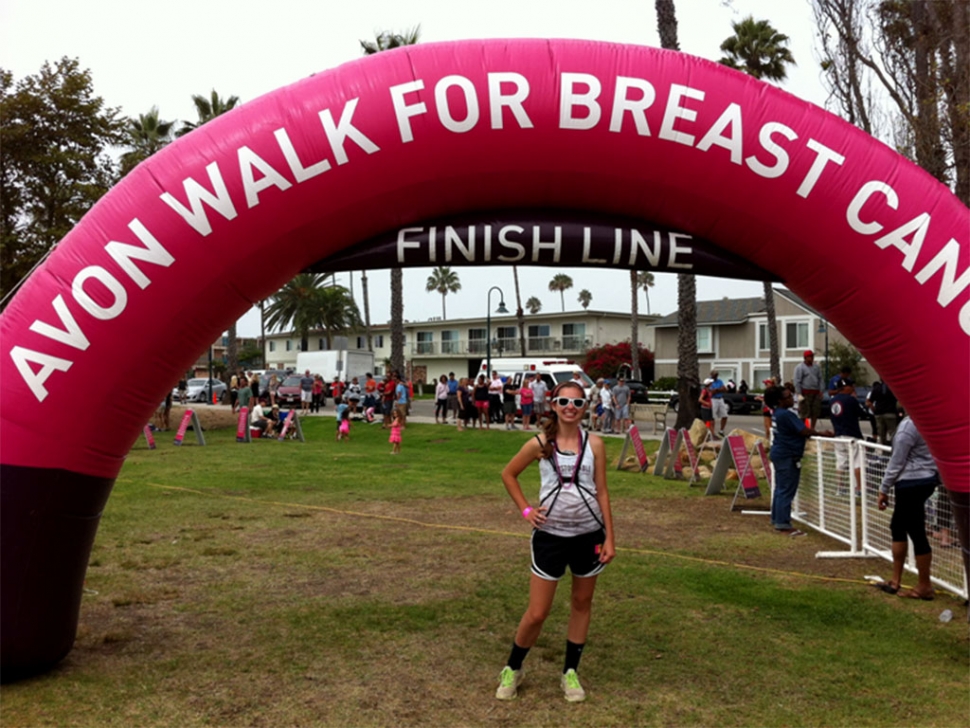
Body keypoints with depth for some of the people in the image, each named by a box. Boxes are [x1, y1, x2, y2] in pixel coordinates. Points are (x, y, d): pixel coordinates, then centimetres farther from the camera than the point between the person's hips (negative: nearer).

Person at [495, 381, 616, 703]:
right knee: (537, 613, 2)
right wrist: (525, 510, -1)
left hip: (588, 534, 2)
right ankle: (512, 669, 25)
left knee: (582, 603, 14)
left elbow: (602, 491, 1)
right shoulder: (540, 443, -6)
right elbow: (508, 474, 8)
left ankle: (570, 672, 30)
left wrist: (609, 537, -2)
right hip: (550, 535, -2)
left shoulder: (594, 443, -2)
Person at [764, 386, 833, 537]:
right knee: (787, 490, -6)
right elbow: (804, 431, -21)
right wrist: (822, 434, -11)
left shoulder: (777, 414, 11)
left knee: (780, 489, 17)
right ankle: (783, 524, -5)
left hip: (779, 454, 10)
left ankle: (777, 519, 24)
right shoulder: (786, 415, -19)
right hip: (788, 456, -10)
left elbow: (796, 430, 14)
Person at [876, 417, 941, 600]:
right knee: (897, 526, 18)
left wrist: (883, 489, -5)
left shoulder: (909, 425, -19)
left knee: (917, 533, 1)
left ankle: (924, 587, 13)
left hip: (912, 483, -10)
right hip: (928, 479, 10)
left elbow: (896, 462, -14)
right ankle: (895, 581, 24)